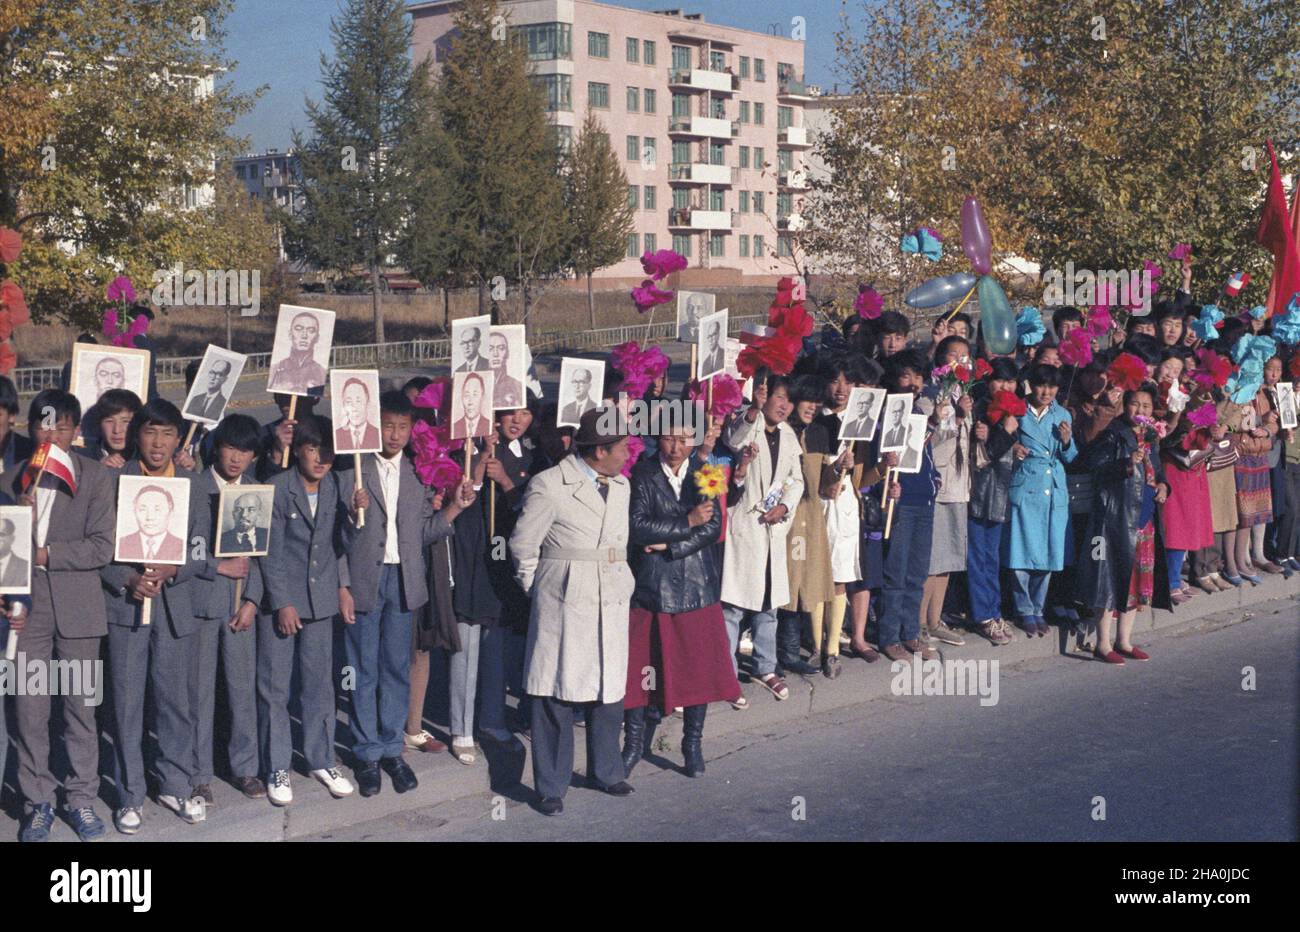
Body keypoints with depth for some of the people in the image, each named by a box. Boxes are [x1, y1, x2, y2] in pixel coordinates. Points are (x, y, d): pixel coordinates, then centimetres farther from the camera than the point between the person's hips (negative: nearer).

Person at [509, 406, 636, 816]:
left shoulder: (621, 486, 13)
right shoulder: (549, 486, -9)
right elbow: (522, 545, -3)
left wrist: (622, 581, 13)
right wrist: (537, 589, 3)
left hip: (612, 604, 6)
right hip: (564, 604, -6)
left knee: (609, 691, 12)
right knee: (557, 696, -1)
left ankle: (605, 771, 30)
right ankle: (550, 787, 8)